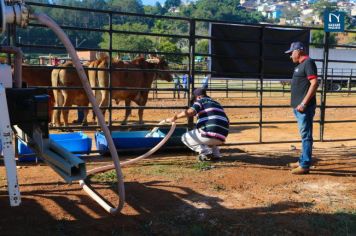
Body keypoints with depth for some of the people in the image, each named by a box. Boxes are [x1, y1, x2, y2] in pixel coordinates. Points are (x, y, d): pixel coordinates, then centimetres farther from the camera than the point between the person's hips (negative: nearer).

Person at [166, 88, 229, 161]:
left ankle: (205, 152, -5)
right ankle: (216, 153, 16)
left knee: (185, 138, 12)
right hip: (221, 138, 8)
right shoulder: (217, 104, 26)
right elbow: (226, 120, 27)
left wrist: (174, 117, -4)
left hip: (210, 134, -8)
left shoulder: (201, 101, 5)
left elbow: (190, 112, -14)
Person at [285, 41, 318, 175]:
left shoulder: (308, 63, -12)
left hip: (305, 107, -10)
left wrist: (304, 104, -22)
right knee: (304, 135, 16)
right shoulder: (300, 65, 18)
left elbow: (314, 84, -20)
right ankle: (302, 161, 25)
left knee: (306, 135, -6)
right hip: (298, 107, 10)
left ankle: (305, 165, -3)